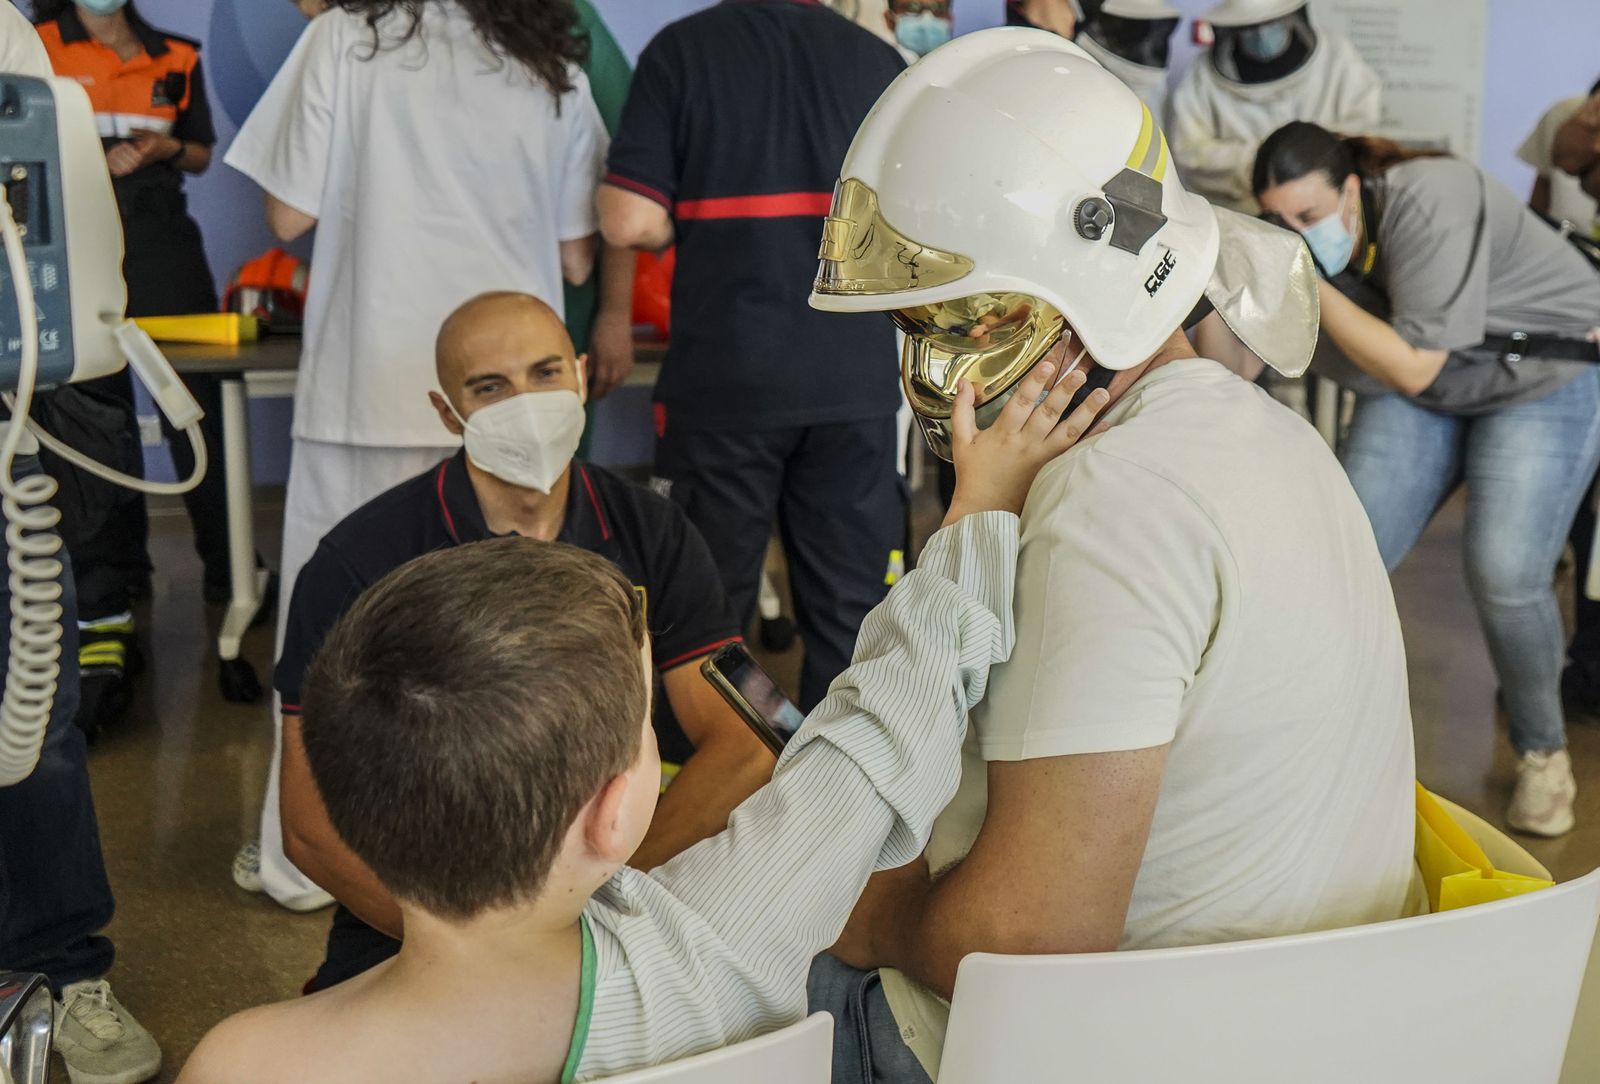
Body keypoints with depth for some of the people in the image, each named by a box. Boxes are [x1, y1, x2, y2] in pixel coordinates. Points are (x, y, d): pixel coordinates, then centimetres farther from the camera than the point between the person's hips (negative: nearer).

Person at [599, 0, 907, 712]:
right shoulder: (877, 59, 4)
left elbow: (630, 222, -10)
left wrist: (698, 231, 10)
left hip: (723, 379, -2)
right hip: (856, 378, 2)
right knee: (852, 607, 10)